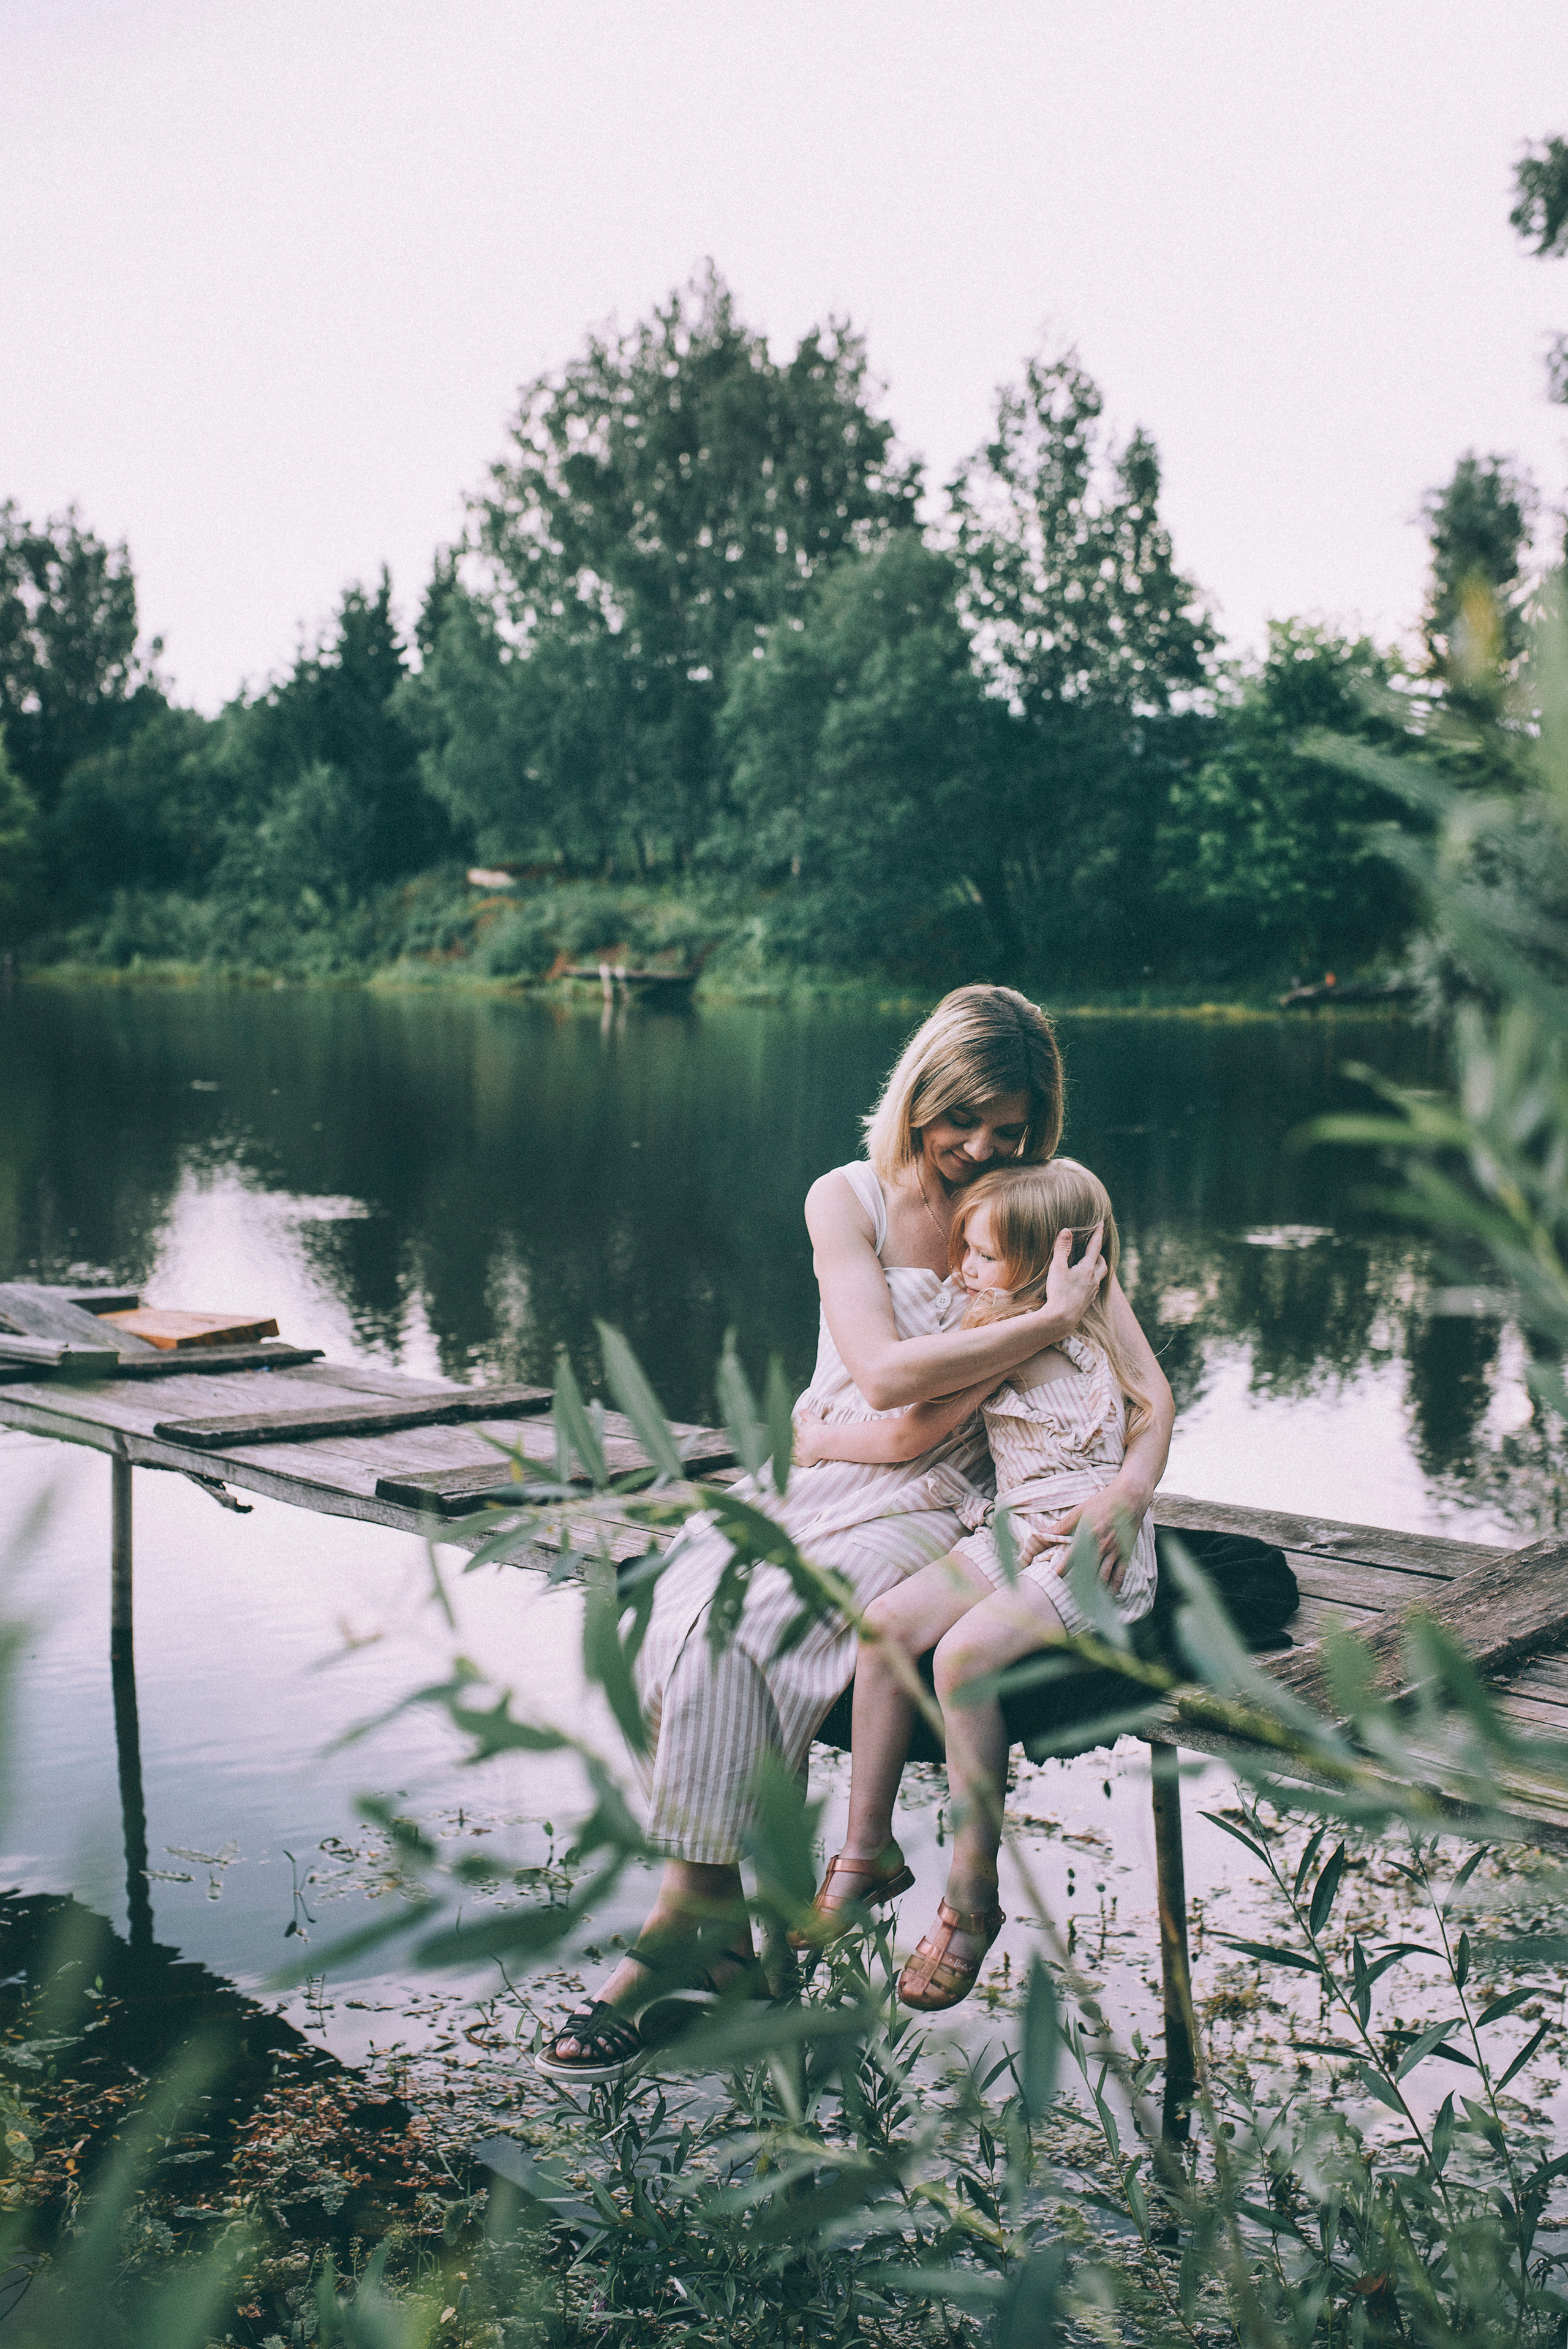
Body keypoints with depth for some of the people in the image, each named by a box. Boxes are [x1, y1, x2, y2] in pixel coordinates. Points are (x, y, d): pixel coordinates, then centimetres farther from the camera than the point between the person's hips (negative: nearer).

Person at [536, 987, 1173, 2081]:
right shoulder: (848, 1200, 0)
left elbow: (1150, 1385, -2)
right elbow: (884, 1373, -12)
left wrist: (1132, 1486, -23)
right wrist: (1051, 1322, -15)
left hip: (927, 1502, -2)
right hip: (815, 1471, 3)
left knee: (736, 1630, -27)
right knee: (667, 1609, -26)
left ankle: (690, 1922, -15)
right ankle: (717, 1919, -19)